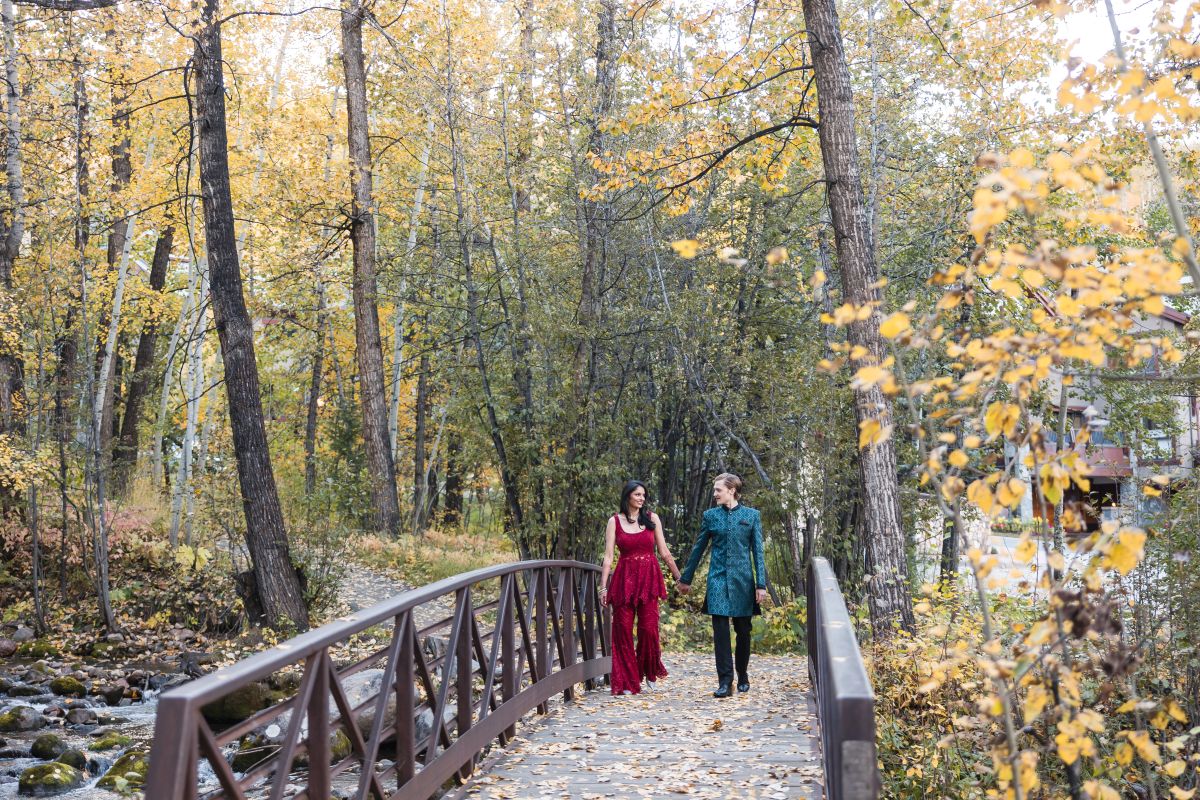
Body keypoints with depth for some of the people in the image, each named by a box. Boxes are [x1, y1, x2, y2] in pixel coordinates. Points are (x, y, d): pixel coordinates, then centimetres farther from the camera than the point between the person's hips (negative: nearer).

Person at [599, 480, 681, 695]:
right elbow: (608, 556, 1)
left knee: (649, 628, -6)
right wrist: (603, 587, -5)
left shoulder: (652, 518, 6)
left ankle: (650, 672, 20)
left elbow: (664, 552, 9)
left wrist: (679, 577, 8)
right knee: (623, 629, 0)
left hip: (649, 578, 0)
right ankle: (627, 682, 12)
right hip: (624, 579, 0)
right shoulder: (615, 521, 4)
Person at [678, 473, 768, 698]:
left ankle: (743, 677, 27)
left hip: (742, 580, 0)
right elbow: (698, 549, 12)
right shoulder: (711, 515, 5)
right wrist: (686, 579, 16)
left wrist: (761, 584, -4)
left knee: (743, 630, 8)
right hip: (718, 579, 0)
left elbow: (758, 551, 1)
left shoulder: (751, 515, 2)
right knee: (720, 630, -7)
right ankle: (725, 682, -4)